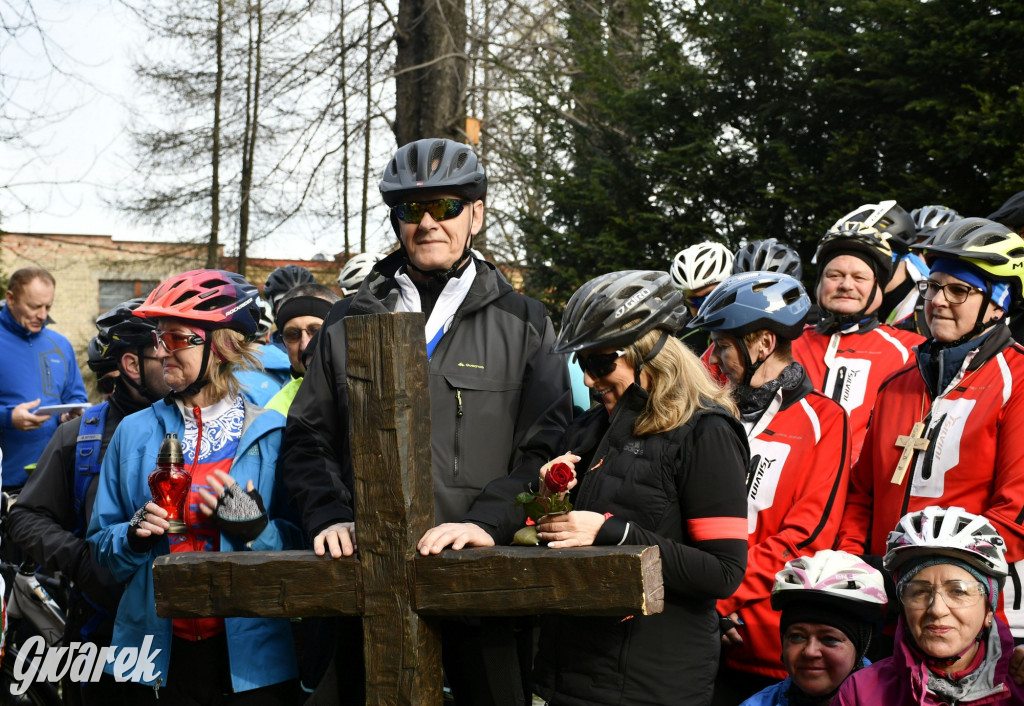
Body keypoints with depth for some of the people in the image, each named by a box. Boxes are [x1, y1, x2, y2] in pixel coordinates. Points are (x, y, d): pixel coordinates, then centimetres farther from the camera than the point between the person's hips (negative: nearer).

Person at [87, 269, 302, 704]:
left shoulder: (273, 435, -1)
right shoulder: (134, 433, 7)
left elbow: (304, 553, -3)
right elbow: (102, 547, 8)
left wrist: (256, 529, -20)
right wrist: (135, 537, -12)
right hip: (161, 656, 2)